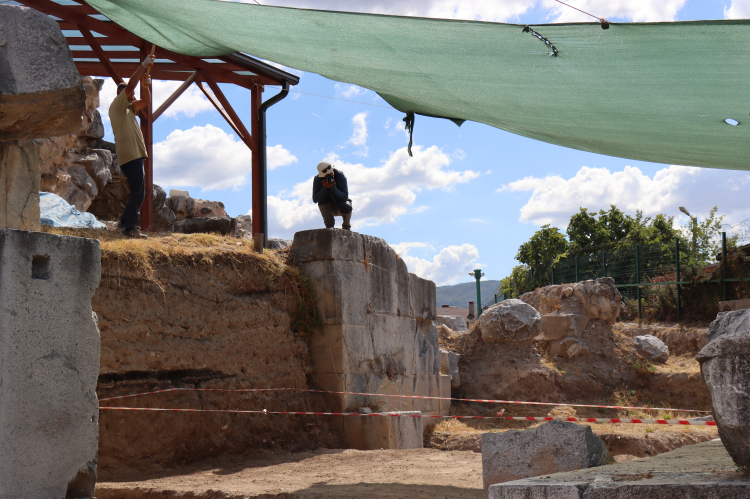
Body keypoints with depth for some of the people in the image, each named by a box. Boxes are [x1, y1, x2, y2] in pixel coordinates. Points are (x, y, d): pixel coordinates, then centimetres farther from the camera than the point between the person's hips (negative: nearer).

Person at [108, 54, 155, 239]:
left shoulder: (129, 108, 23)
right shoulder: (117, 105, -3)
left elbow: (146, 102, 27)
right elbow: (129, 85, -13)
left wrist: (146, 86, 8)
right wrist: (144, 65, -9)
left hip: (135, 156, 10)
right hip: (130, 155, -10)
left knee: (138, 193, 13)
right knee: (137, 193, -11)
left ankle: (125, 222, 18)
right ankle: (130, 227, -10)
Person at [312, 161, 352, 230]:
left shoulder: (341, 176, -19)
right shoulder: (317, 179, -16)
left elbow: (345, 197, -24)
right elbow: (315, 200, -21)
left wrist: (333, 188, -37)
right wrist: (325, 188, -35)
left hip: (340, 206, -1)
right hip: (329, 208, 1)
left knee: (346, 207, -35)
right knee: (321, 199, -29)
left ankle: (346, 226, -5)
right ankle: (329, 226, -18)